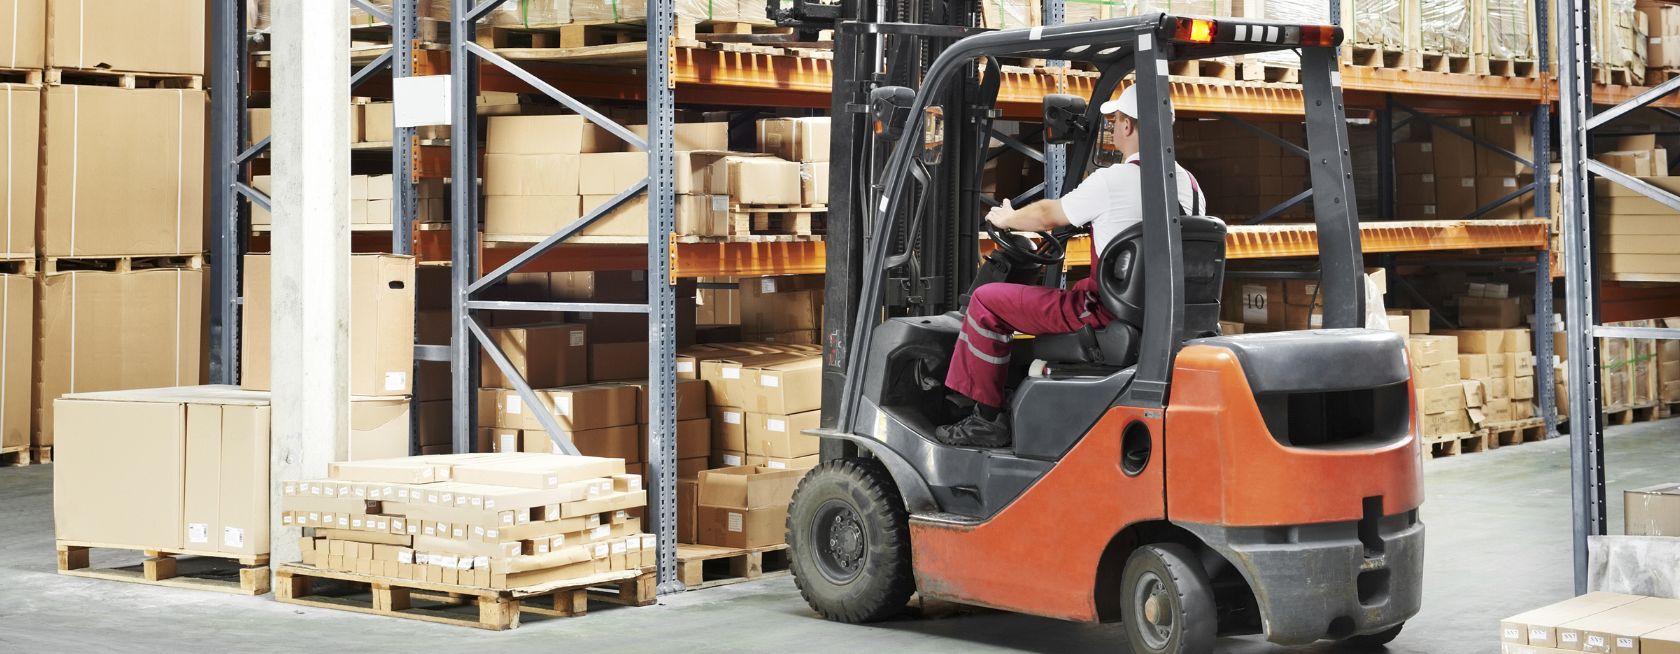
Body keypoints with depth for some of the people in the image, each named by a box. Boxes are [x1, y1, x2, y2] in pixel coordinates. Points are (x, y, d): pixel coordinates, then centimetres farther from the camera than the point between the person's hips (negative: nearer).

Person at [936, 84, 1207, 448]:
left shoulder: (1114, 181, -16)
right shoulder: (1190, 185, 6)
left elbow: (1047, 216, -2)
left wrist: (1006, 219, 18)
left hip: (1108, 314, -9)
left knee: (987, 301, 1)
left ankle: (987, 418, 6)